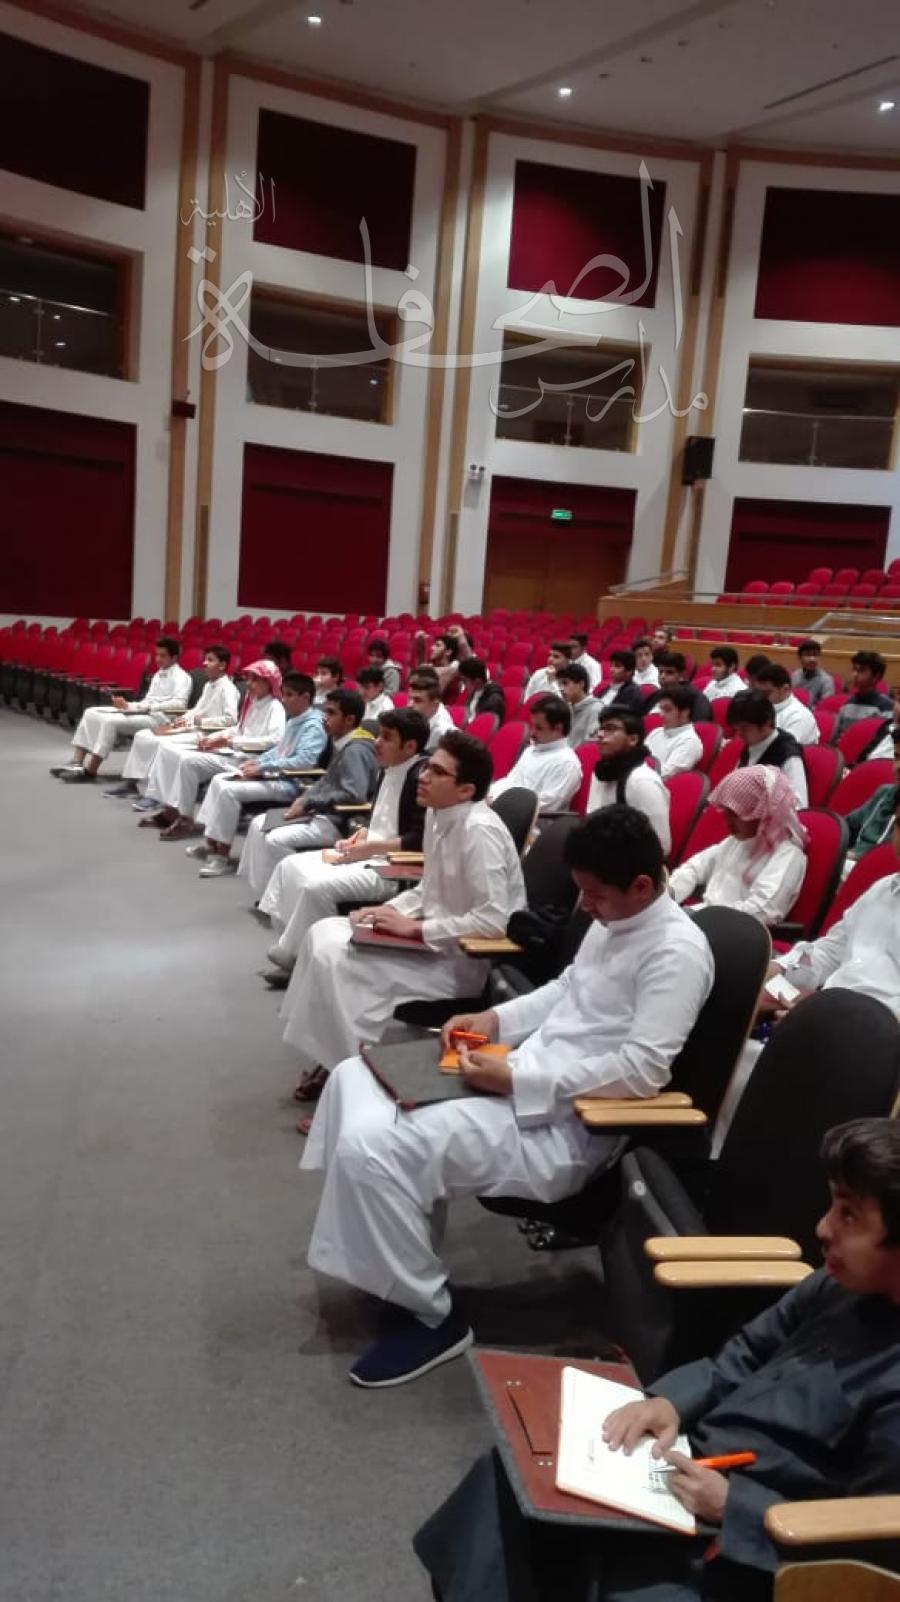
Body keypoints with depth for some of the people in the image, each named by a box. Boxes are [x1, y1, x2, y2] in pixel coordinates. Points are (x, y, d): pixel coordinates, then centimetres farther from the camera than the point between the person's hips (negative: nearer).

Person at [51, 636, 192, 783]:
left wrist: (149, 707, -26)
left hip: (160, 717, -10)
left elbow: (179, 704, -23)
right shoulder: (158, 675, 22)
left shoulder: (181, 677, -7)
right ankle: (76, 763, -8)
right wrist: (128, 705, 1)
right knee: (91, 713, -1)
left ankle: (90, 771, -21)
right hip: (145, 713, 10)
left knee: (111, 721, -29)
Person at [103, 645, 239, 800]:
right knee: (142, 736, 3)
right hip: (194, 728, 10)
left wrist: (198, 721, -20)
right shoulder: (208, 685, 17)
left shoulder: (227, 688, -12)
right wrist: (183, 719, 2)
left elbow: (231, 719, -23)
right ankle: (130, 782, 4)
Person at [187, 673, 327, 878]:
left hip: (290, 783, -11)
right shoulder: (294, 720, 14)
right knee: (219, 780, 10)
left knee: (229, 791, -23)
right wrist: (257, 761, 6)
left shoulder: (313, 725, -16)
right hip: (274, 775, 11)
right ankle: (211, 841, 11)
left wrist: (263, 767, -26)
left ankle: (223, 855, -15)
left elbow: (305, 760, -30)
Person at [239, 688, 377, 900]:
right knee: (260, 825, 9)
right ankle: (262, 889, 11)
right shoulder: (341, 743, 10)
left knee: (276, 839, -22)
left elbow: (353, 795, -30)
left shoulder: (355, 749, -19)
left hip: (340, 821, -11)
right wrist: (306, 795, 1)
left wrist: (308, 803, -20)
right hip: (322, 813, 11)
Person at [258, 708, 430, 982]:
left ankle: (300, 959, -3)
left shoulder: (422, 776, -18)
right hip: (367, 854, 10)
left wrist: (368, 847, -20)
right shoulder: (387, 769, 10)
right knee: (290, 866, 5)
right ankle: (289, 949, 7)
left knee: (317, 886, -24)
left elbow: (421, 839, -24)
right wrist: (362, 834, 4)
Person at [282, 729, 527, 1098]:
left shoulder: (480, 830, -24)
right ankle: (326, 1058, 9)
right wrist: (388, 911, 0)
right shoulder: (438, 815, 4)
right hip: (435, 940, 10)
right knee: (324, 934, 4)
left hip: (468, 959, -10)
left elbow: (495, 919, -29)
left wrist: (415, 929, -22)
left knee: (335, 959, -19)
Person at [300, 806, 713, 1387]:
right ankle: (387, 1253, 19)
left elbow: (640, 1071, -25)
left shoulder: (677, 951, -19)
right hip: (532, 1076, 10)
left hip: (568, 1125, -10)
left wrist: (515, 1080, -22)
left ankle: (431, 1316, -2)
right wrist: (497, 1018, 5)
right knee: (355, 1078, 9)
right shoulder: (614, 919, 10)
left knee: (371, 1146, -23)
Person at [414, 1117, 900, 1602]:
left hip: (730, 1553, -7)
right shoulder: (840, 1283, -3)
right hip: (684, 1465, 7)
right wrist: (669, 1400, -6)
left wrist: (731, 1505, -22)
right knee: (507, 1474, 5)